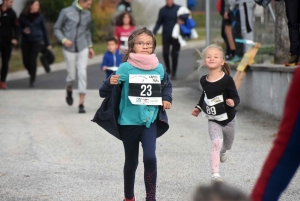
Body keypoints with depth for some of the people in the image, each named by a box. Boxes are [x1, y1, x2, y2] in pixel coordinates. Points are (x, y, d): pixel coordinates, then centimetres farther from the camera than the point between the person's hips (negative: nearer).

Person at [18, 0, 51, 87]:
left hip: (37, 41, -1)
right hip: (26, 41, 1)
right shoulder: (22, 16, 1)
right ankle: (32, 74, 33)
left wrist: (47, 44, 8)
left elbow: (44, 30, 7)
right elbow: (19, 28, 8)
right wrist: (23, 30, -16)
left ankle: (32, 80, 4)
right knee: (26, 61, 1)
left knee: (32, 60, -11)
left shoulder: (39, 16, 3)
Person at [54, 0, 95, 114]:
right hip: (69, 49, -2)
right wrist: (64, 40, -15)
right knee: (71, 76, 4)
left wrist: (90, 46, 14)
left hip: (83, 49, 2)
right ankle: (69, 91, 39)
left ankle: (81, 104, -7)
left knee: (82, 74, -9)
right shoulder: (66, 12, -5)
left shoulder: (87, 14, 6)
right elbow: (57, 29, 0)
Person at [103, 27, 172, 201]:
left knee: (150, 157, -15)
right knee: (131, 161, 12)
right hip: (129, 121, -1)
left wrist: (166, 99, -1)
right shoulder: (126, 68, -11)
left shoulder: (158, 68, -1)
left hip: (150, 120, 1)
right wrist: (111, 83, -31)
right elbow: (105, 92, -11)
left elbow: (166, 86, 18)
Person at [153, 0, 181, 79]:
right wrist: (154, 32, -6)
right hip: (166, 36, 1)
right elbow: (159, 22, 6)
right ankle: (168, 69, 19)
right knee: (165, 53, -6)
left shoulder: (178, 9, -1)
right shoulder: (162, 10, 3)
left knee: (174, 55, -1)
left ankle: (174, 73, 9)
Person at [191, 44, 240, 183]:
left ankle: (223, 151, 60)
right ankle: (215, 174, -21)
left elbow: (236, 97, -17)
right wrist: (199, 107, 9)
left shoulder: (227, 80, -19)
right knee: (216, 143, -19)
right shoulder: (204, 80, -6)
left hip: (228, 119, -1)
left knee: (227, 144, 21)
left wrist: (233, 102, -39)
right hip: (213, 120, 1)